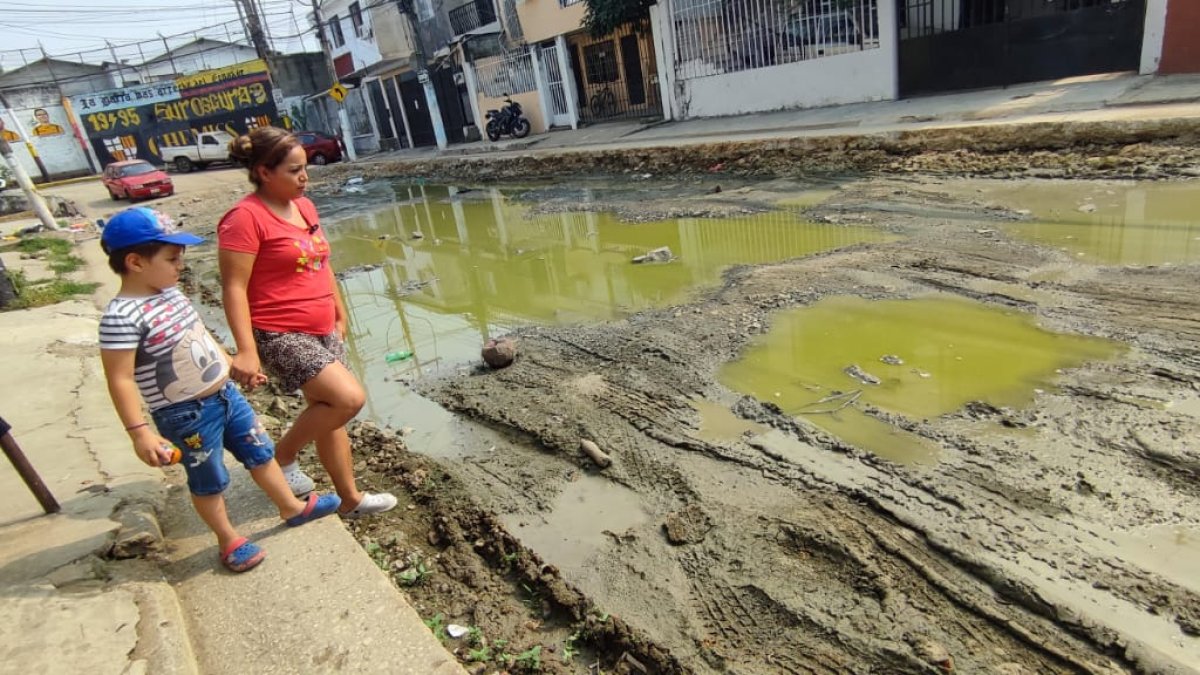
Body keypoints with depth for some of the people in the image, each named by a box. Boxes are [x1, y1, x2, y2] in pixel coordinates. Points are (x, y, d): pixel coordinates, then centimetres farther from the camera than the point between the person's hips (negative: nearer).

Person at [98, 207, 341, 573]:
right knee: (209, 481, 12)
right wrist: (140, 432, -21)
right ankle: (229, 541, 33)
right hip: (187, 416, -8)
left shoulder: (170, 292, 2)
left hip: (225, 394, 8)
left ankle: (292, 507, 38)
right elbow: (120, 380, -22)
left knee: (260, 451, 19)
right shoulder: (122, 317, -24)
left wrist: (234, 363, 25)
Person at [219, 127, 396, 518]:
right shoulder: (246, 217, -14)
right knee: (349, 398, -18)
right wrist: (246, 351, -23)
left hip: (322, 332, 8)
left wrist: (340, 315, 22)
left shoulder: (304, 206, 10)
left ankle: (351, 499, 25)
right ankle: (281, 457, 6)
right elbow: (234, 288, -17)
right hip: (280, 336, -8)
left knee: (329, 414, 13)